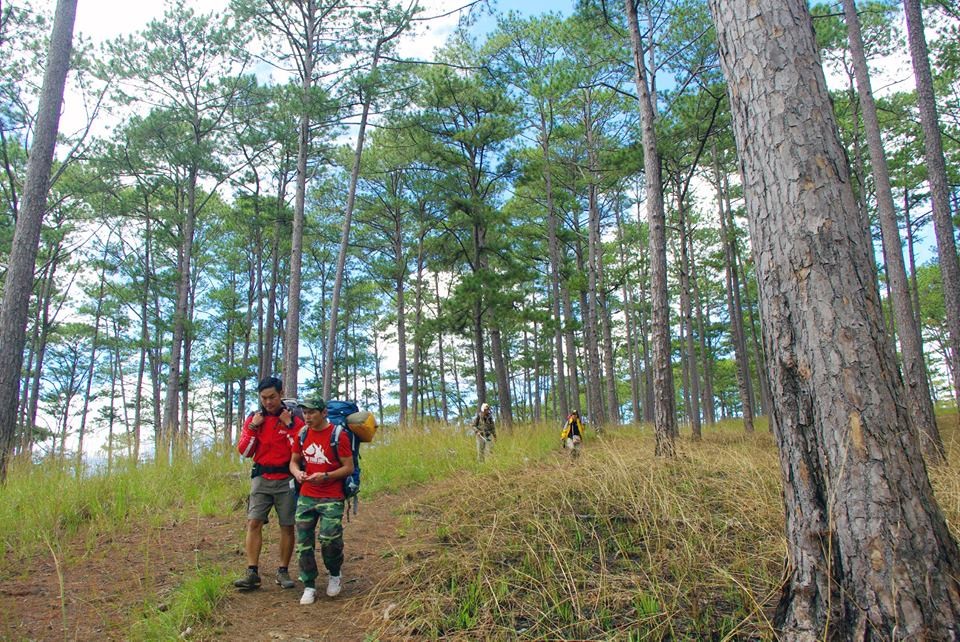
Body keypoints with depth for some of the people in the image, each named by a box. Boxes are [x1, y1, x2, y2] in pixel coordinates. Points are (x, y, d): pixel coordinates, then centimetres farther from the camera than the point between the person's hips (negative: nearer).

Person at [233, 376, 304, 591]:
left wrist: (289, 426, -15)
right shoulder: (254, 418, 6)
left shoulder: (294, 419, -2)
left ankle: (283, 572, 15)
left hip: (286, 481, -2)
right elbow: (244, 451, 2)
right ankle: (252, 573, -2)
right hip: (261, 479, 2)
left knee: (287, 526, 3)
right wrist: (253, 427, -8)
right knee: (254, 522, -7)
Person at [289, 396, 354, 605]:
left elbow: (349, 468, -8)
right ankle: (309, 587, 17)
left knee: (329, 539, -12)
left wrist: (325, 476, -21)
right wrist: (297, 473, -8)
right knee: (304, 542, 3)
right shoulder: (302, 434, 6)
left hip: (332, 498, -5)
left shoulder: (338, 435, -10)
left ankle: (335, 575, 17)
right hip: (306, 497, 5)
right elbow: (294, 461, 15)